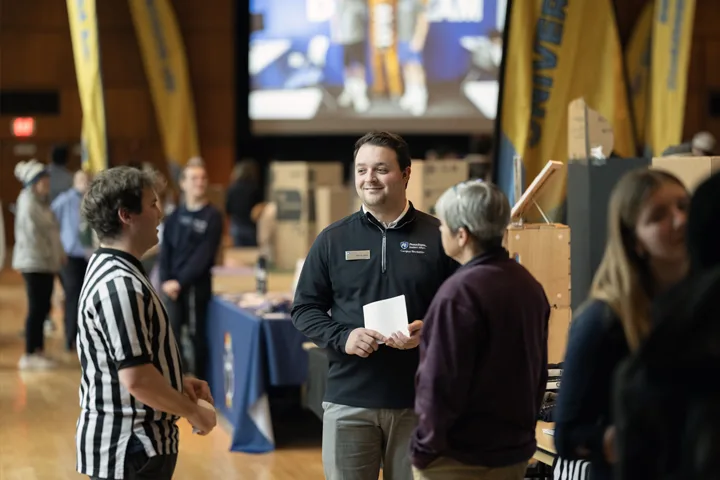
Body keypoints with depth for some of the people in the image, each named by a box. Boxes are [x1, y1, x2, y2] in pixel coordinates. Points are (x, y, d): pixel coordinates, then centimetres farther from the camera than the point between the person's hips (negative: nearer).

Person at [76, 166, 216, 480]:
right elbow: (136, 378, -26)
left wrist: (178, 382, 13)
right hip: (129, 449, -10)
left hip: (129, 442, 10)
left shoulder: (110, 270, 11)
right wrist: (193, 413, -14)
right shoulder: (120, 284, -22)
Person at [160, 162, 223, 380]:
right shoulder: (175, 215, 9)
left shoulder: (213, 216, -3)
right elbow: (165, 250, 6)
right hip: (173, 285, 4)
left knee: (195, 336, 0)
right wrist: (166, 281, -8)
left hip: (197, 286, -4)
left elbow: (203, 255, -10)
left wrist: (180, 282, -14)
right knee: (173, 336, 5)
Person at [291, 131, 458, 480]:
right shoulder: (332, 239, 5)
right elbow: (304, 309, 7)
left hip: (419, 400, -1)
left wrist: (429, 330, -17)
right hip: (349, 400, 1)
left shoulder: (437, 236, 2)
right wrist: (341, 337, -12)